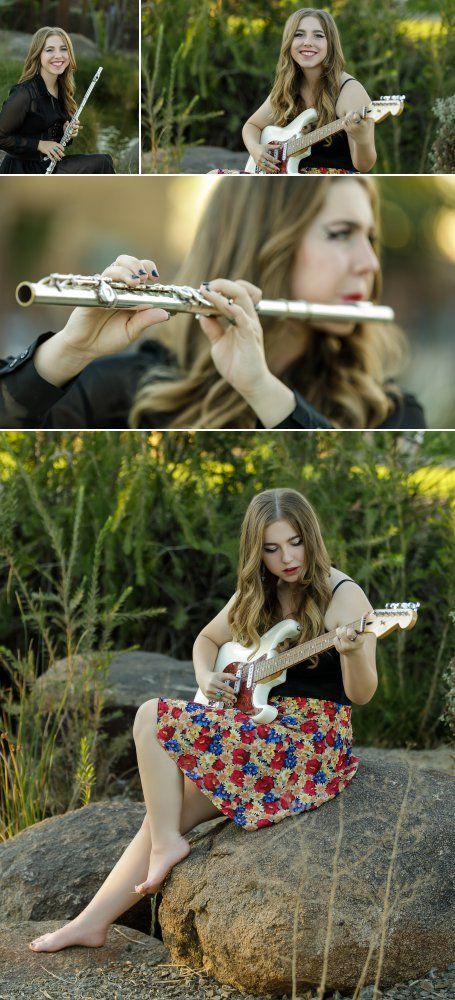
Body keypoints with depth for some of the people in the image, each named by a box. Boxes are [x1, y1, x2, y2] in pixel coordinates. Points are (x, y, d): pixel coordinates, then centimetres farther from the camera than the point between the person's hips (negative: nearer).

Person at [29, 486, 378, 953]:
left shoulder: (343, 595, -11)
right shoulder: (258, 593, 10)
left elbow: (361, 694, -17)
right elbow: (207, 639, 26)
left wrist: (353, 653, -38)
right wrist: (207, 679, 5)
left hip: (312, 745, -7)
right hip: (262, 730, 7)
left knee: (153, 718, -16)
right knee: (167, 807, -2)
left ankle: (166, 844, -7)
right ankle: (93, 921, 6)